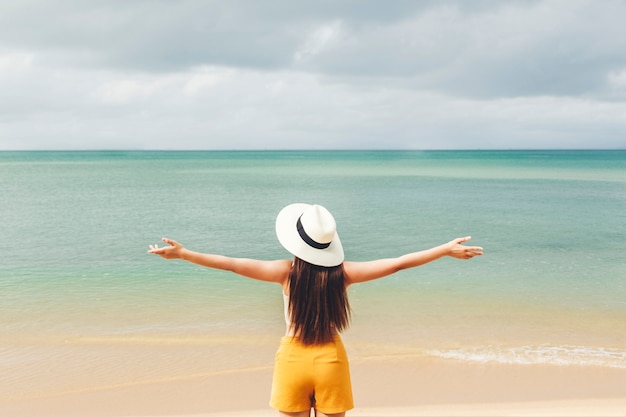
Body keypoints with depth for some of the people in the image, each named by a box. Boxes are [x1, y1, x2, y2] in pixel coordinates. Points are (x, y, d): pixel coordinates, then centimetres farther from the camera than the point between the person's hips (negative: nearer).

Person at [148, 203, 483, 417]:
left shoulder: (287, 271, -11)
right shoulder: (341, 272, -8)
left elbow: (233, 264, -14)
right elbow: (399, 263, -8)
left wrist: (183, 254, -10)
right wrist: (448, 249, -2)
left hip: (293, 360, -1)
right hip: (330, 361, 1)